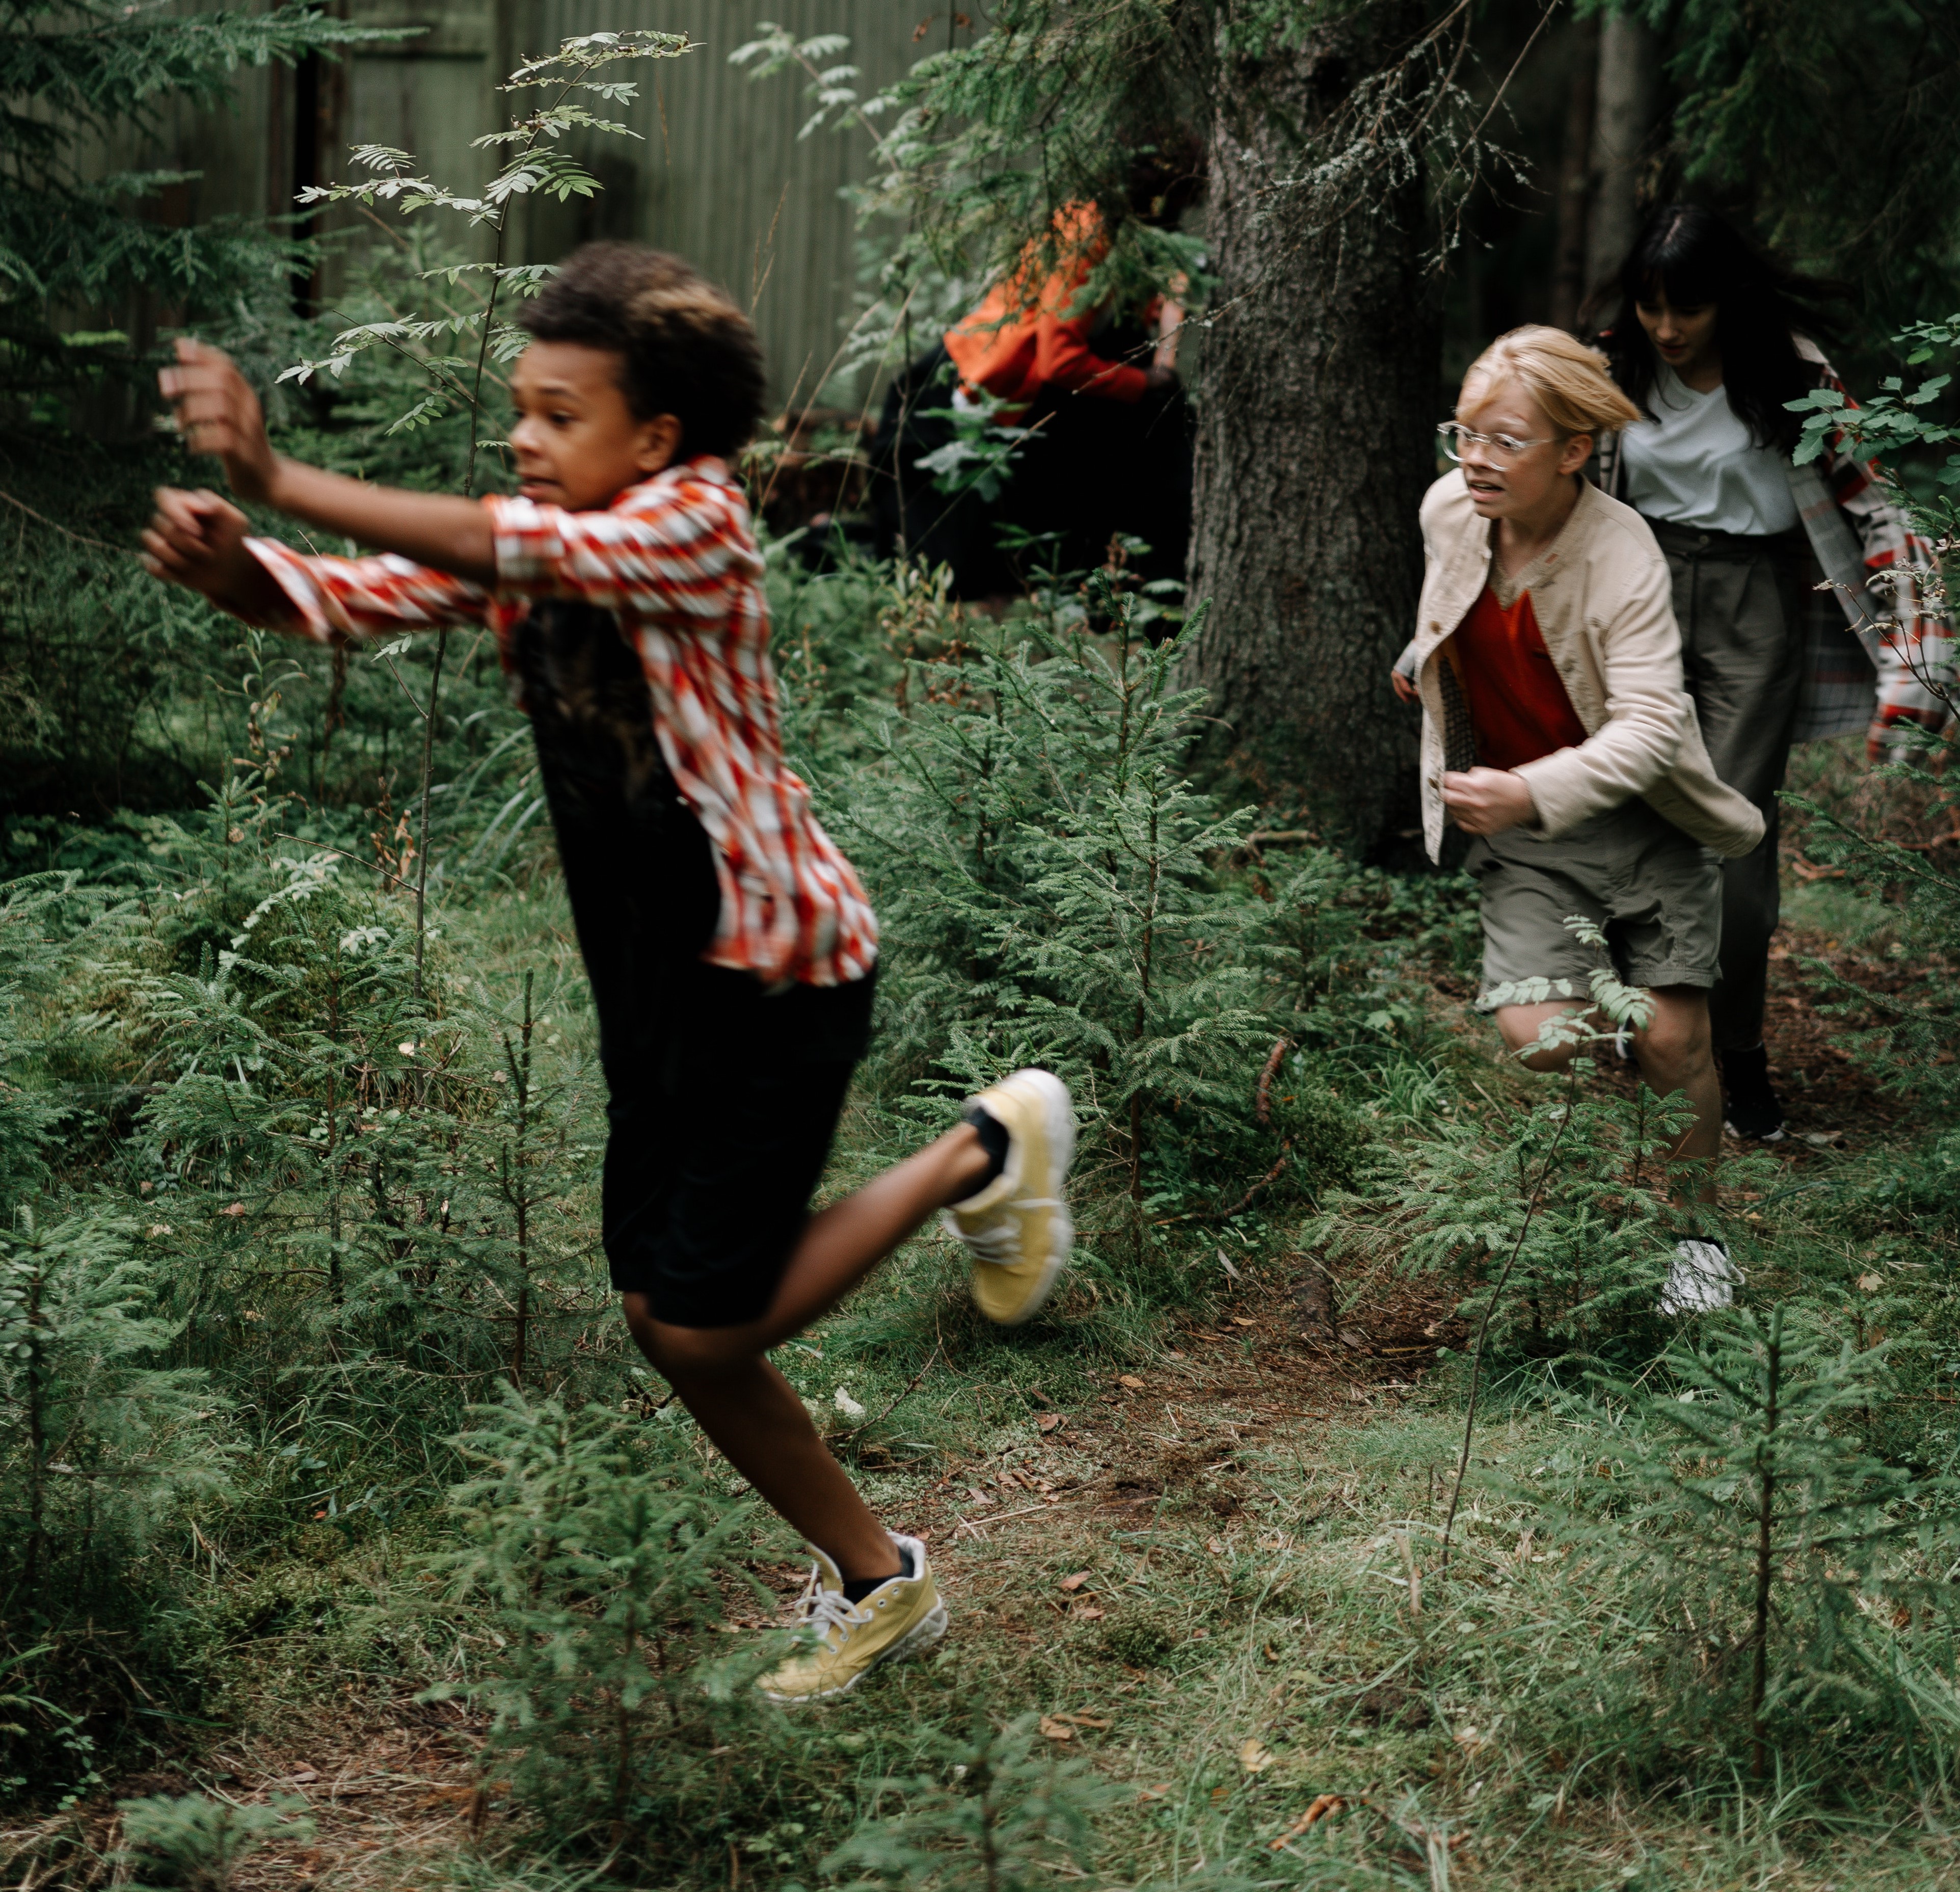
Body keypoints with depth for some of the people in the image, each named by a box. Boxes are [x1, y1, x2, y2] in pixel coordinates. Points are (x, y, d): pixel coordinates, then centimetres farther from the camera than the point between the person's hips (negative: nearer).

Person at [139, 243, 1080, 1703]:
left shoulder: (701, 522, -18)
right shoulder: (520, 542, 3)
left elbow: (512, 555, -34)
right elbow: (357, 597, -9)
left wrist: (276, 476, -39)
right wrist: (234, 568, -32)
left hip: (778, 958, -8)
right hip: (655, 979, 8)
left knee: (710, 1329, -4)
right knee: (669, 1321, 11)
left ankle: (986, 1154, 13)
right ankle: (877, 1585, 29)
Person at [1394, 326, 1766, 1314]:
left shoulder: (1622, 556, -24)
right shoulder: (1448, 510, -9)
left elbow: (1649, 725, -34)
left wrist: (1530, 794, -49)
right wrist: (1424, 661, 37)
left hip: (1644, 820, -3)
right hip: (1517, 830, 3)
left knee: (1671, 1040, -3)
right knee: (1538, 1038, -15)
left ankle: (1694, 1233, 22)